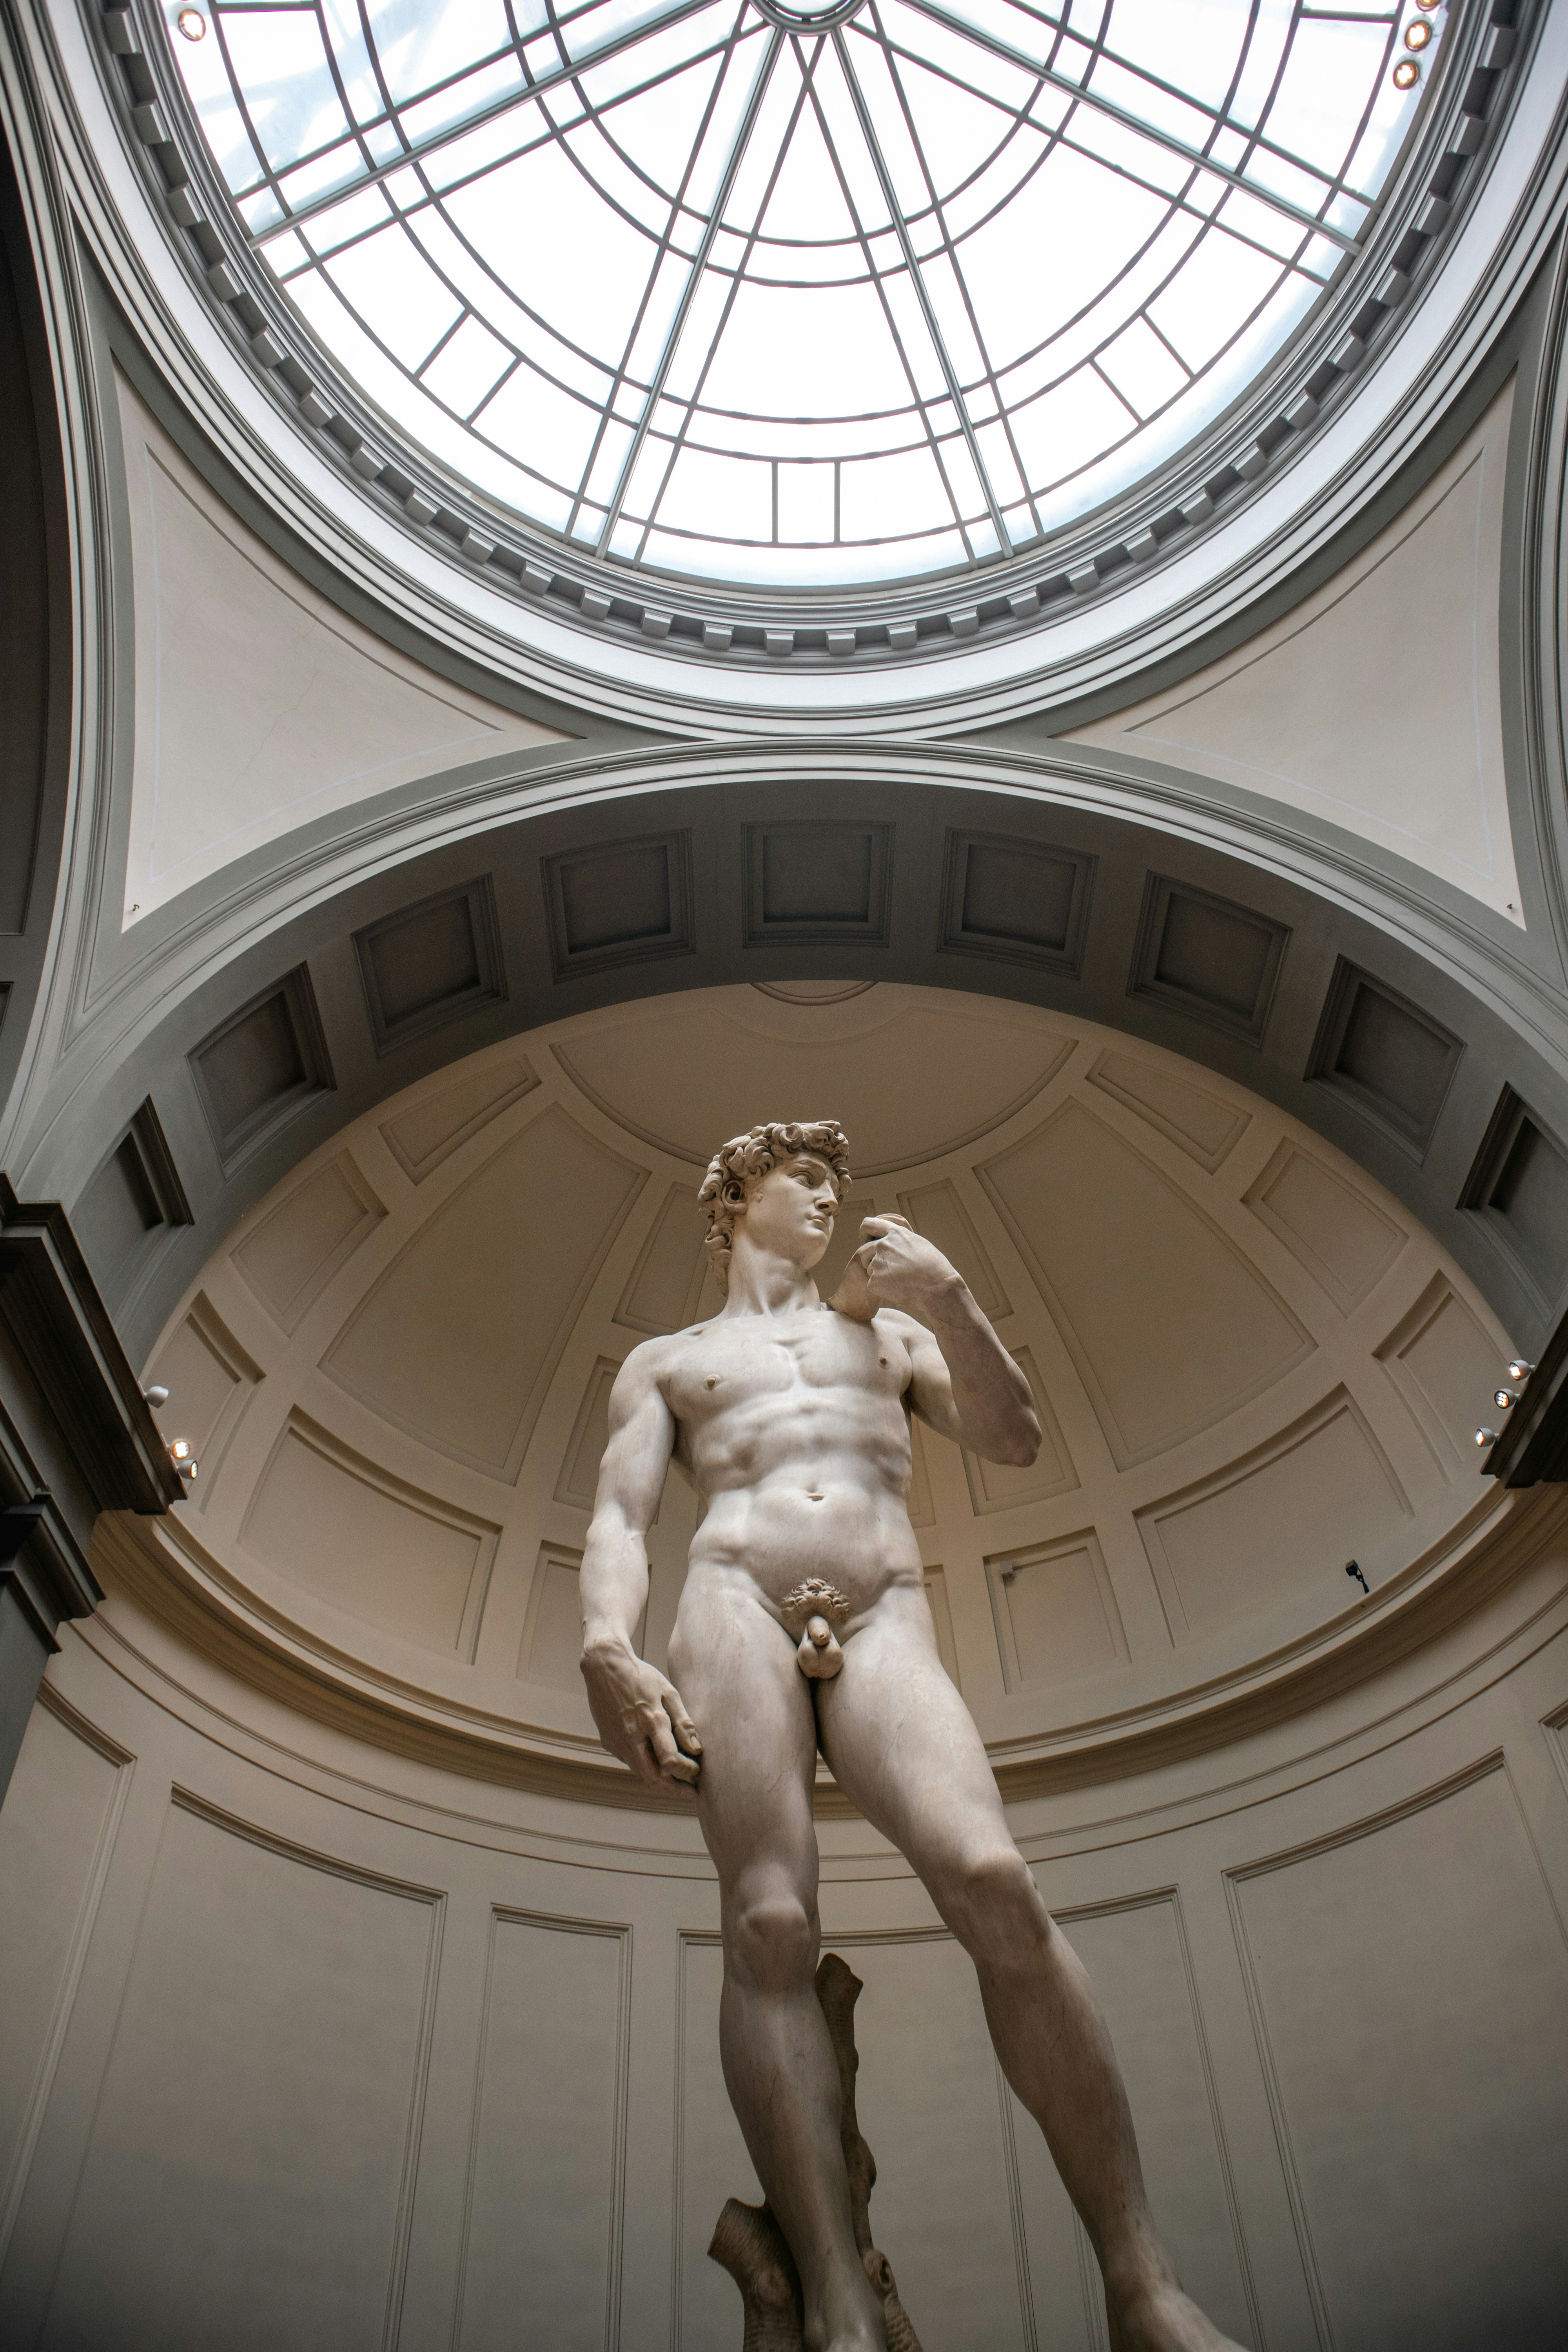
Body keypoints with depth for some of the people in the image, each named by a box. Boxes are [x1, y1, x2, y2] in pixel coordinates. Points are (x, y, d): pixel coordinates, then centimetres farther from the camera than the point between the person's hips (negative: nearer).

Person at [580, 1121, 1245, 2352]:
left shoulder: (887, 1328, 32)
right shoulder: (665, 1361, 26)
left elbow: (1013, 1438, 18)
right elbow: (620, 1519, 11)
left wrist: (948, 1300, 3)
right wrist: (608, 1645, -11)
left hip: (885, 1625, 1)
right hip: (737, 1603, 0)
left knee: (996, 1882, -23)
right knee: (769, 1929, -20)